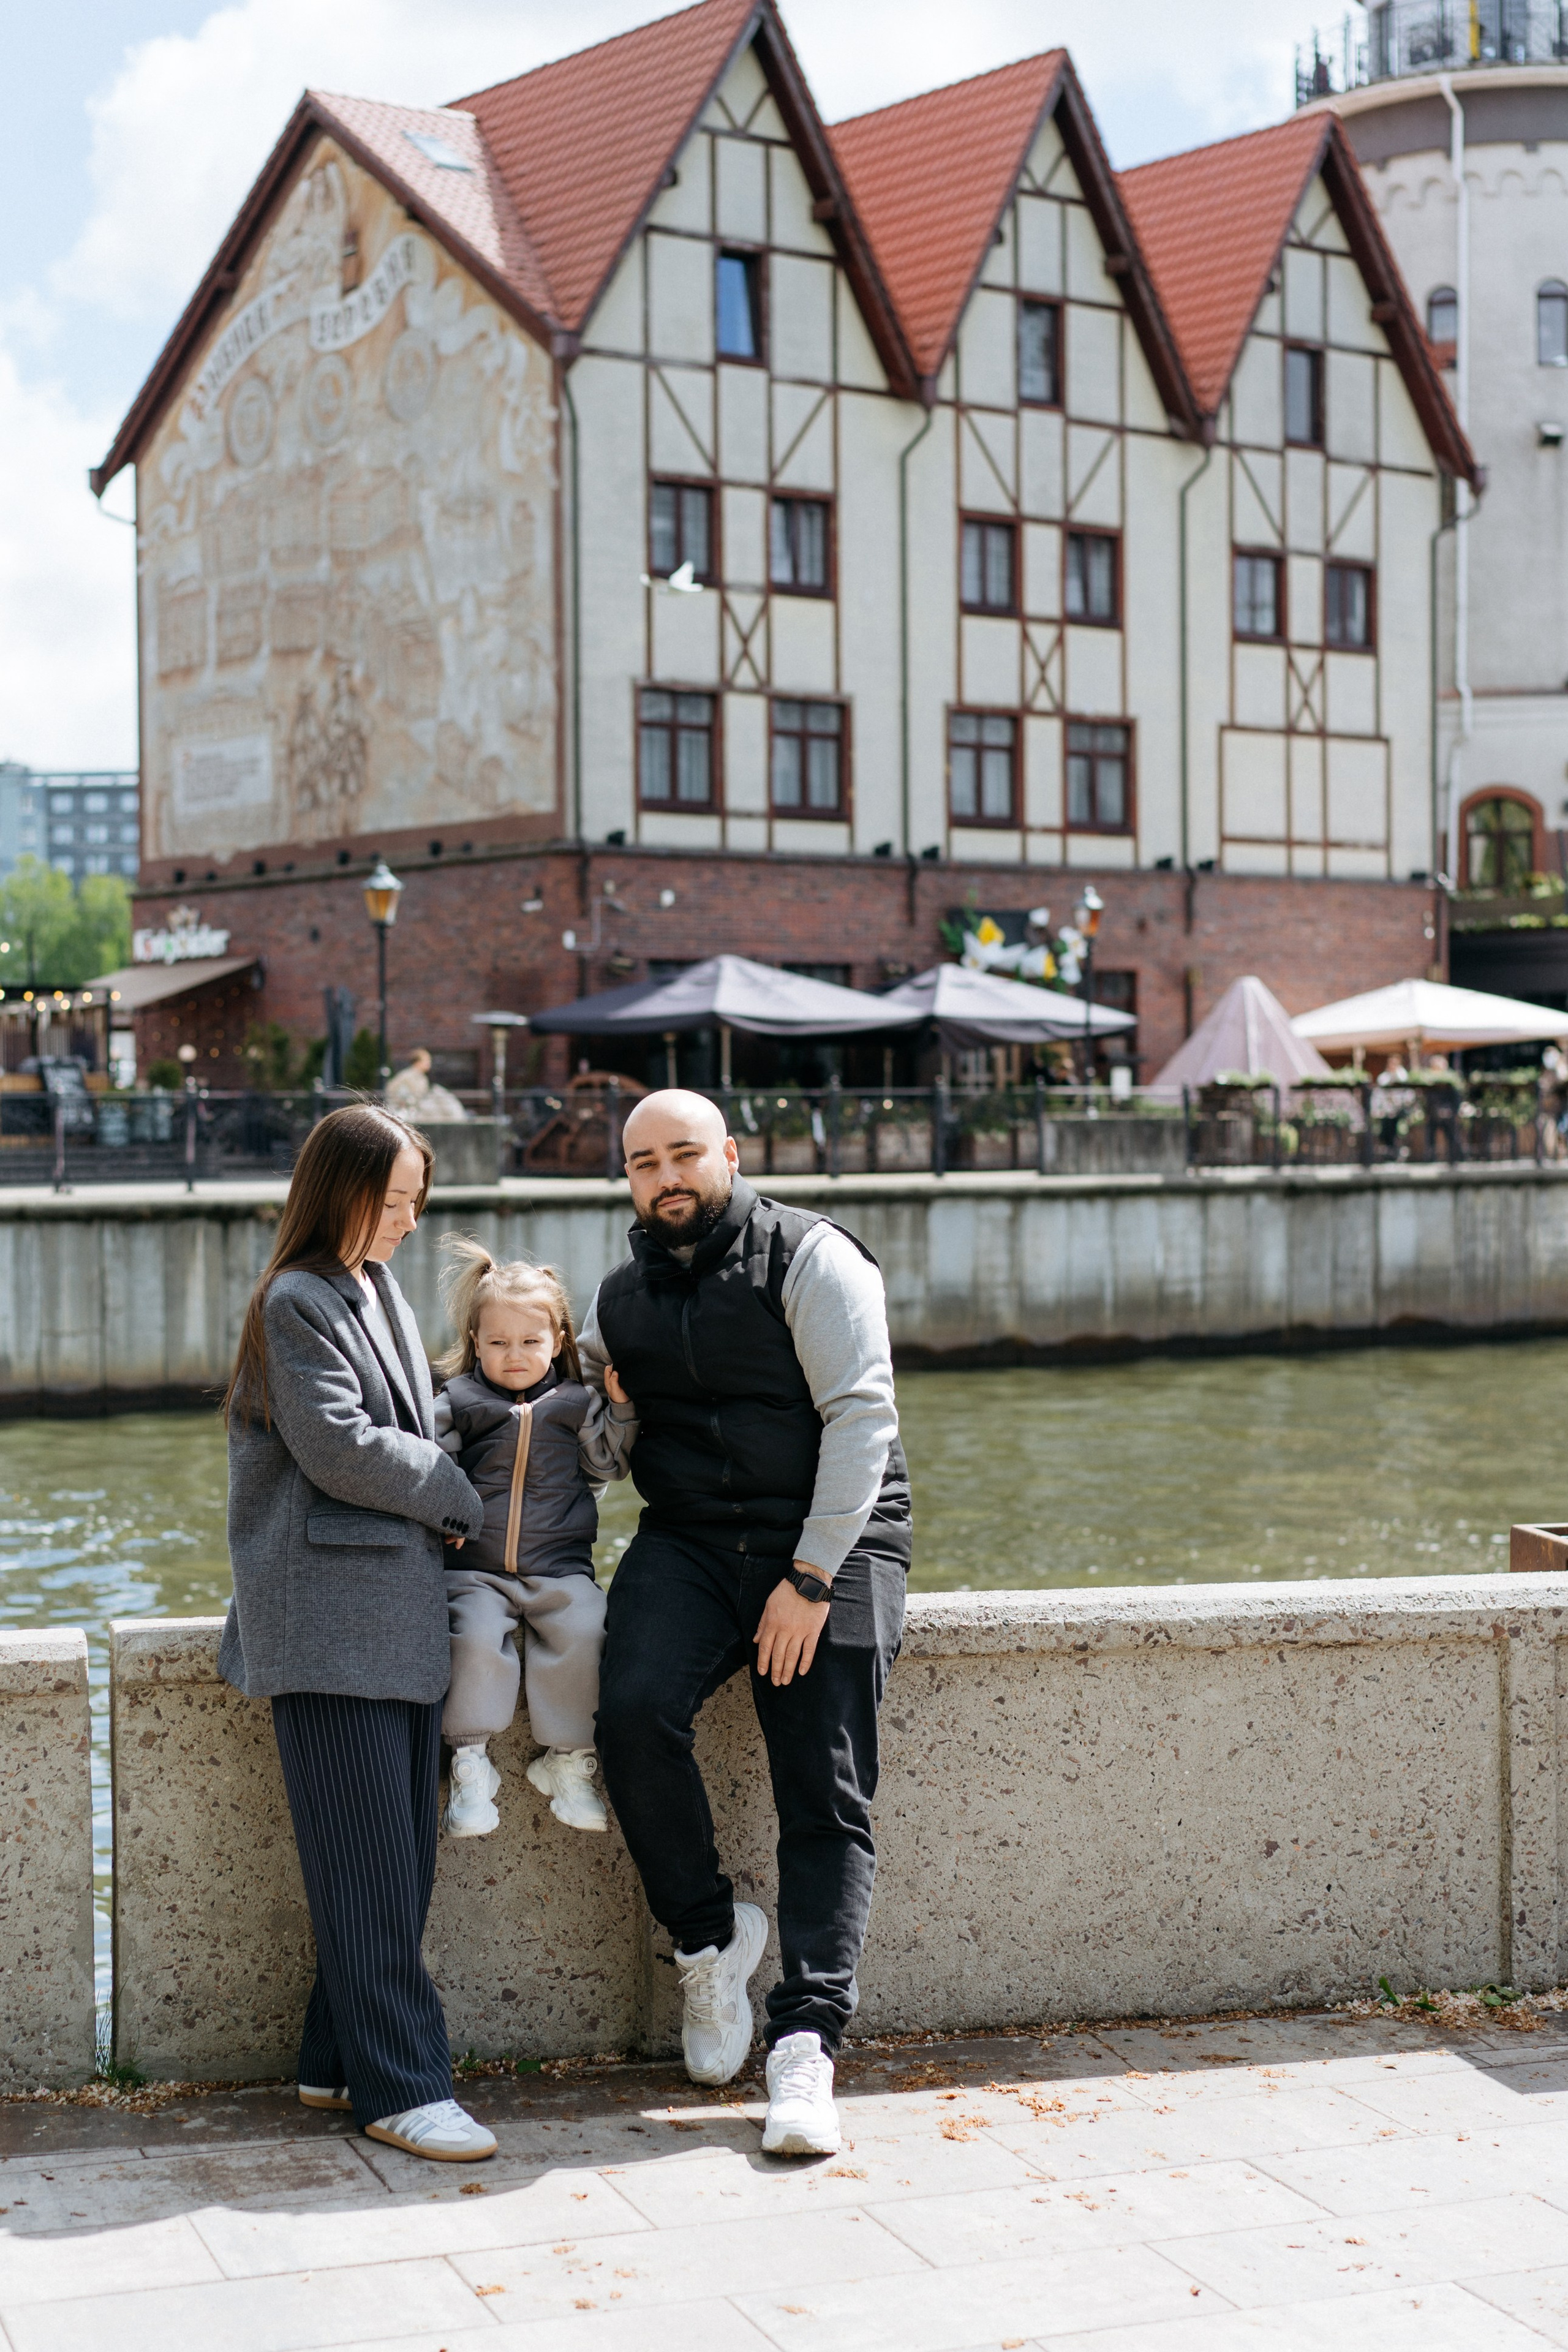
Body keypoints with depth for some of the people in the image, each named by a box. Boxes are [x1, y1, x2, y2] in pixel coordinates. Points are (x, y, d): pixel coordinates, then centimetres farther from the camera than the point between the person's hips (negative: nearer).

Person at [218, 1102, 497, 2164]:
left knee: (403, 1855, 8)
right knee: (367, 1861, -7)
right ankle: (401, 2086, -3)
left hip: (401, 1611, 9)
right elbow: (341, 1447, -15)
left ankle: (340, 2061, 17)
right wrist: (460, 1499, -4)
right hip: (329, 1617, -9)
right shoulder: (299, 1301, -9)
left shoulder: (380, 1290, 18)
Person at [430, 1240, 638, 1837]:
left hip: (559, 1569, 1)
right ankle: (470, 1764, -12)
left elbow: (608, 1461, 8)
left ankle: (567, 1761, -6)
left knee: (582, 1633, -22)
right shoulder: (459, 1403, 7)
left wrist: (621, 1408, -4)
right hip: (476, 1569, -1)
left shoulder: (576, 1405, 11)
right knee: (476, 1636, -27)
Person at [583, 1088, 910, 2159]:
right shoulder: (620, 1300, 14)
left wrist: (810, 1579, -16)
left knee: (827, 1799, -10)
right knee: (635, 1713, -23)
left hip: (829, 1542, -4)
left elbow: (860, 1416, -10)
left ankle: (806, 2043, -10)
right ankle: (711, 1937, -2)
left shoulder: (811, 1258, -4)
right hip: (687, 1541, 4)